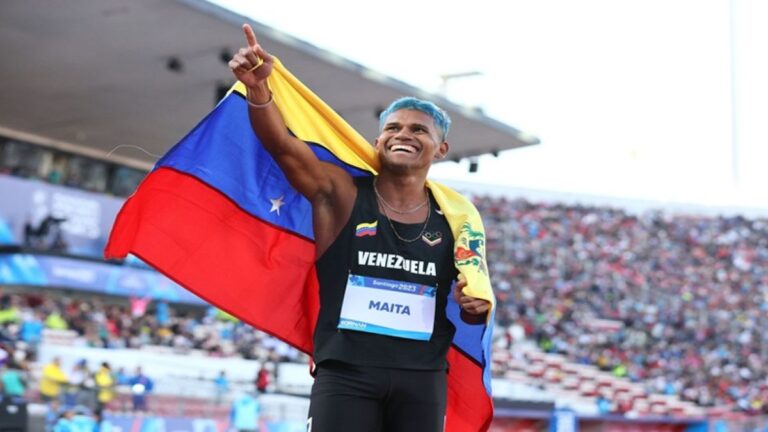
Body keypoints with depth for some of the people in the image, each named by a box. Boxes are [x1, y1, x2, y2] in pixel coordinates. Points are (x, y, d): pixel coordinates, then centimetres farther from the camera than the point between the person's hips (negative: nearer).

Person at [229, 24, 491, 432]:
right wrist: (258, 89, -33)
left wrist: (475, 306, -5)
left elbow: (472, 293, 20)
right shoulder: (341, 194, 0)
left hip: (421, 379, 3)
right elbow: (283, 145, -15)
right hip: (346, 372, -3)